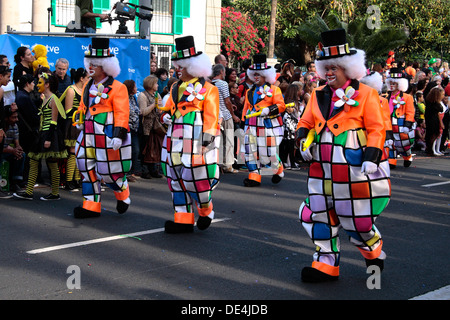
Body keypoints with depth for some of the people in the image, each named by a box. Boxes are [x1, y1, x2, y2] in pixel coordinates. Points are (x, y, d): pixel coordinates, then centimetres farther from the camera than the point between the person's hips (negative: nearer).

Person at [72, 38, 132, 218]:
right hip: (88, 136, 7)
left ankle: (123, 196, 25)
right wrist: (81, 124, 26)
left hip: (107, 137, -7)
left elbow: (122, 113, -14)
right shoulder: (88, 86, 14)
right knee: (87, 169, 6)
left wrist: (119, 135, -21)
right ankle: (91, 206, 15)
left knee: (108, 171, -2)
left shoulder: (117, 88, -8)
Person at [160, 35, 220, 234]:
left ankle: (206, 212, 20)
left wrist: (208, 136, -15)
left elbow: (211, 116, -7)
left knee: (195, 178, -6)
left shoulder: (208, 89, -4)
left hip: (195, 140, -7)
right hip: (175, 140, 7)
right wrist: (166, 116, 4)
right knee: (176, 179, 7)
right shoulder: (175, 87, 16)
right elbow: (168, 108, 25)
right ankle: (184, 221, 14)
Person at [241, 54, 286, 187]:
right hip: (252, 125, 5)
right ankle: (254, 177, 2)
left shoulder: (274, 89, 0)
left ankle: (278, 170, 26)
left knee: (269, 153, -4)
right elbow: (246, 108, 24)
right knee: (251, 151, -3)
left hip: (269, 125, -5)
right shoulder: (250, 92, 18)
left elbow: (281, 105, -9)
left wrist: (268, 110, -23)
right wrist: (244, 121, 19)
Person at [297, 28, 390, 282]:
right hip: (324, 168, 6)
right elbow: (306, 122, 20)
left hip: (356, 169, -5)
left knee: (357, 221, 1)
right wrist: (304, 141, -1)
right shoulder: (319, 96, 13)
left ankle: (375, 255, 29)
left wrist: (371, 157, -16)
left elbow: (376, 128, -5)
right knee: (318, 214, 5)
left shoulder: (366, 94, -2)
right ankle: (327, 265, 17)